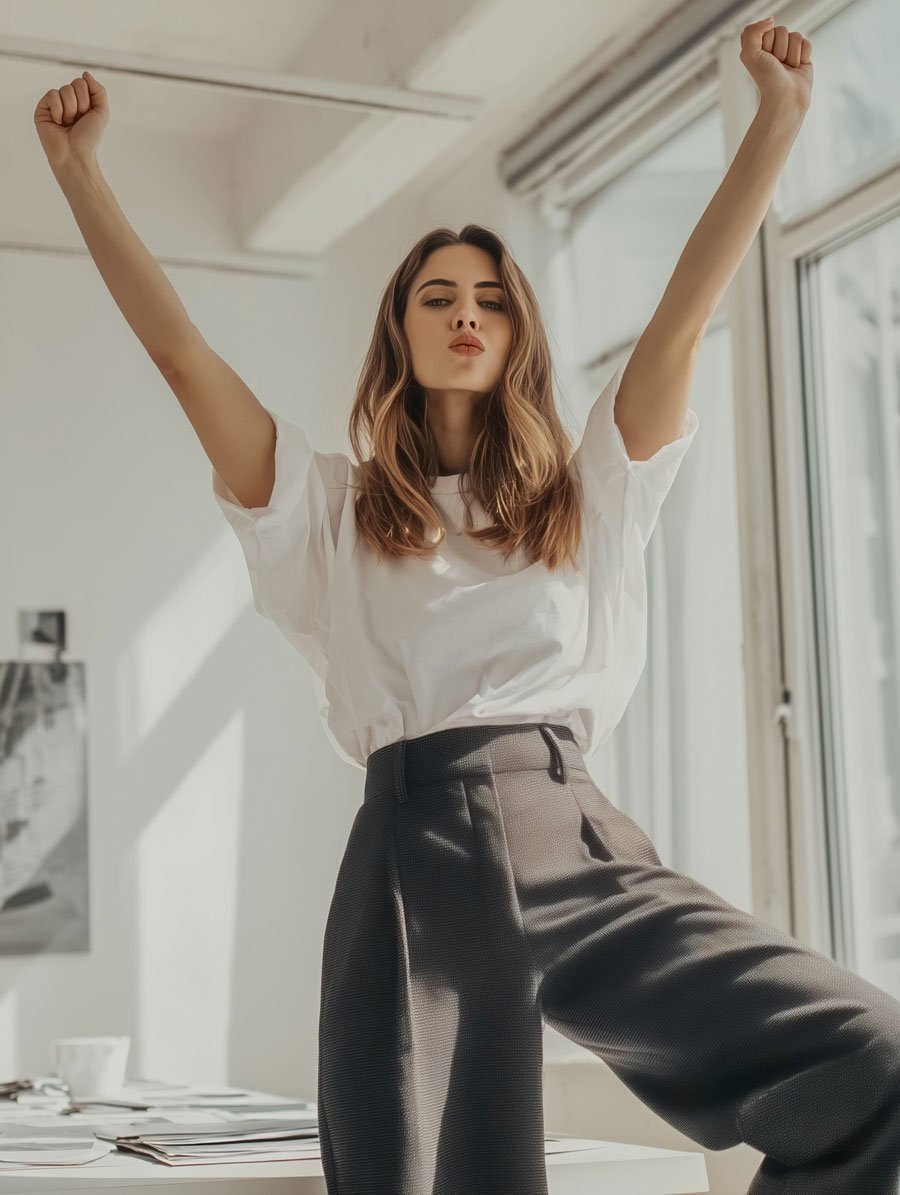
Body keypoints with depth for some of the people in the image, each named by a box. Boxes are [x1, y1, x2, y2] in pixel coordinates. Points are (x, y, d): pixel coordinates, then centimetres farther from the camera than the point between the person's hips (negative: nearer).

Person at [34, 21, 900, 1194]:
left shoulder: (584, 499, 21)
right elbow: (179, 350, 12)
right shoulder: (333, 509, 18)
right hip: (413, 855, -1)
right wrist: (76, 165, 10)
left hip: (578, 846, 2)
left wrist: (778, 114, 10)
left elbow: (684, 317, 14)